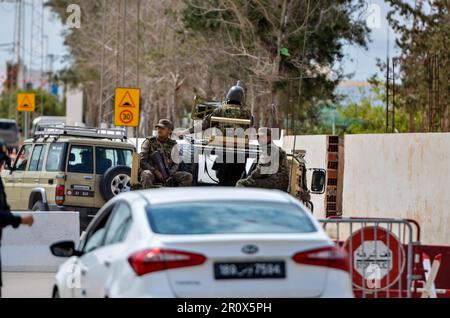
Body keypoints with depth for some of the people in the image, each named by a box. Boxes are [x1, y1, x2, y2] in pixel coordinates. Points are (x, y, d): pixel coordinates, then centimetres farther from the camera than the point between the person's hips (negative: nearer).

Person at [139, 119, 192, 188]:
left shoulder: (173, 145, 11)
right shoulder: (149, 142, 4)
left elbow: (175, 164, 10)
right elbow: (141, 161, -2)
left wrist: (169, 175, -12)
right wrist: (156, 171, -15)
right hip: (151, 171, -3)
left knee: (188, 177, -16)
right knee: (147, 175, -39)